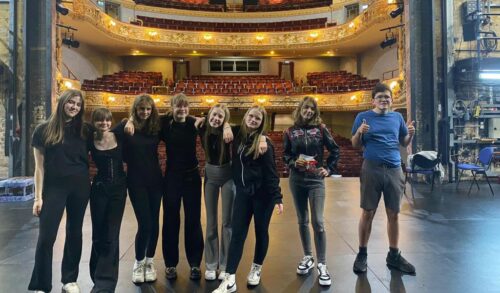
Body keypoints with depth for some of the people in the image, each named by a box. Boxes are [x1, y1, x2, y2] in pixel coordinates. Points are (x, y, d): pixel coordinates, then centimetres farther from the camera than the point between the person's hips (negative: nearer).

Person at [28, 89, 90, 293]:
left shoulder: (82, 130, 5)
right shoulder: (44, 130, -1)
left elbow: (88, 160, 12)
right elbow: (40, 166, -2)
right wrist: (38, 196, -5)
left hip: (80, 187, 2)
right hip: (54, 187, -2)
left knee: (74, 233, 10)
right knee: (46, 237, -3)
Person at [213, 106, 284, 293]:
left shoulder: (264, 143, -10)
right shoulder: (238, 138, 3)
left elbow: (271, 172, -11)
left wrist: (277, 197, -14)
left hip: (262, 194, -3)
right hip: (242, 192, 4)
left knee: (261, 231, 10)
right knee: (238, 233, 1)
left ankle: (256, 268, 31)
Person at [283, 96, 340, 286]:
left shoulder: (320, 129, 0)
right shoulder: (290, 131, 2)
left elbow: (335, 150, 7)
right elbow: (285, 154, 7)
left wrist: (329, 169, 0)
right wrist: (294, 162, -11)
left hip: (316, 180, -2)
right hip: (296, 180, 2)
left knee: (318, 222, -8)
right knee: (302, 221, 11)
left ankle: (322, 264, 3)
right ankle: (308, 257, 27)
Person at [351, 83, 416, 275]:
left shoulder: (397, 117, 11)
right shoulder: (363, 117, 2)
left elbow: (404, 143, 15)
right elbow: (355, 145, 3)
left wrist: (411, 134, -5)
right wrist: (359, 132, -17)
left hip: (395, 170, 3)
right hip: (372, 169, -3)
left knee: (393, 214, 9)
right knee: (368, 213, 2)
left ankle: (394, 255, 23)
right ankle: (362, 254, 15)